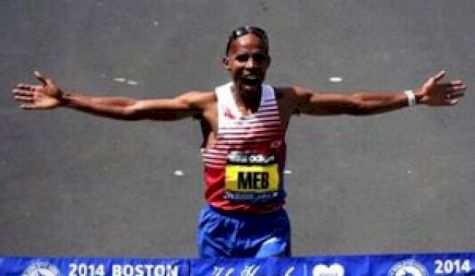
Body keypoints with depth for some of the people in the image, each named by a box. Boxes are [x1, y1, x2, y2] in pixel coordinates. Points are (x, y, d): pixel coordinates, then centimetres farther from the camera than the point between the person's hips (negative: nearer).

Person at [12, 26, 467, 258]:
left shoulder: (287, 100, -3)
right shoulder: (206, 104, -7)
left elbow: (356, 103, 0)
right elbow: (130, 109, -9)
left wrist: (414, 97, -4)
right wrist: (65, 100, -13)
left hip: (269, 223, 0)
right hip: (220, 224, 0)